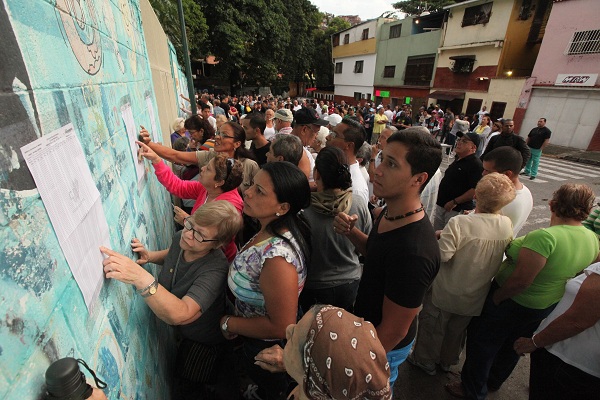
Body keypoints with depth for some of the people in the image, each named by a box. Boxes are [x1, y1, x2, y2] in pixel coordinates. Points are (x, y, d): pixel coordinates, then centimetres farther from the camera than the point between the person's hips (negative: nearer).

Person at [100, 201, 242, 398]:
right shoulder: (180, 237, -19)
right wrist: (150, 256, -14)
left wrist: (141, 277, -59)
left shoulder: (215, 269, -42)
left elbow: (181, 314, -51)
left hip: (202, 341, -7)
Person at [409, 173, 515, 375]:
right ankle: (447, 361, 51)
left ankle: (425, 361, 42)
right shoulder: (507, 226, -14)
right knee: (457, 330, 29)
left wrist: (439, 235, -14)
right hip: (475, 297, 5)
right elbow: (501, 254, 4)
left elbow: (441, 255, -33)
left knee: (433, 328, 21)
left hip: (446, 294, -5)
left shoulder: (459, 223, -33)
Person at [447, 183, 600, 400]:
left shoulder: (545, 236, -32)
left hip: (512, 302, -8)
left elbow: (521, 280, -31)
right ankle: (494, 382, 51)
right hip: (548, 305, 8)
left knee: (483, 343, 14)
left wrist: (496, 298, -16)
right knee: (512, 346, 28)